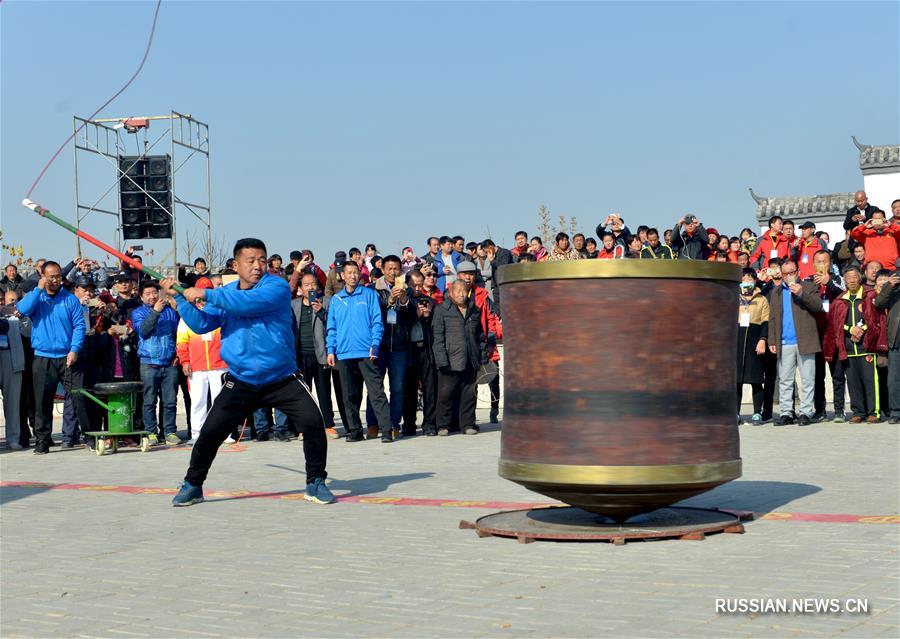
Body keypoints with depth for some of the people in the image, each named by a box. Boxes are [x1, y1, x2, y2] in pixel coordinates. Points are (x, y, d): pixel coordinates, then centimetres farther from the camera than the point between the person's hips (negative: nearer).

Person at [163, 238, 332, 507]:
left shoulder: (277, 286, -12)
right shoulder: (226, 293, 5)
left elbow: (248, 303, -29)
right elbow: (201, 324, -1)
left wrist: (205, 294, -27)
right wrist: (179, 296, -11)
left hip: (283, 380, -3)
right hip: (241, 381, 3)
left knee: (313, 423, -14)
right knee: (210, 432, 0)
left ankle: (315, 482, 4)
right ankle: (192, 485, 19)